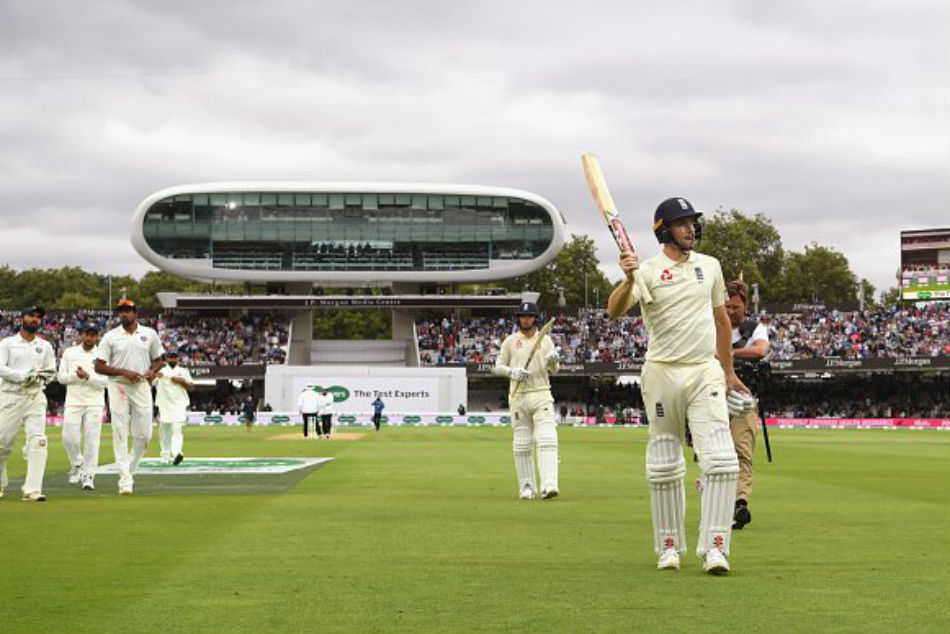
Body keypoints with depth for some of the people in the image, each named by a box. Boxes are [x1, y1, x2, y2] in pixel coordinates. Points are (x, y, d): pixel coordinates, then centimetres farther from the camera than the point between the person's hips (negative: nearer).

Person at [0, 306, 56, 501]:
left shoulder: (45, 346, 15)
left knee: (38, 440, -13)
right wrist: (23, 376, -19)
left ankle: (33, 489, -16)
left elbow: (52, 371, 15)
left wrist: (43, 376, -8)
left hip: (35, 397, 2)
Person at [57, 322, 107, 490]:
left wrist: (88, 376, -19)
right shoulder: (69, 353, 9)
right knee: (69, 438, -6)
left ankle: (88, 476, 0)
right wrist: (76, 375, -12)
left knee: (92, 440, -6)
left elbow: (105, 381, -6)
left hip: (95, 403, -1)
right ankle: (77, 465, 22)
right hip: (73, 402, 1)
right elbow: (61, 377, 5)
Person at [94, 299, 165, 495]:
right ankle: (125, 479, -5)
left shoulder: (150, 334, 8)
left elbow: (159, 359, 17)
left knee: (143, 434, -1)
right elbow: (99, 366, -2)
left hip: (142, 386, 2)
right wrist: (123, 372, -14)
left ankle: (130, 469, 22)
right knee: (120, 433, -6)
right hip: (118, 386, -2)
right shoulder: (110, 337, 1)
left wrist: (152, 371, -5)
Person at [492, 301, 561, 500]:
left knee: (547, 440, -14)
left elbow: (554, 369, 2)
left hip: (542, 396, -1)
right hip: (518, 396, 1)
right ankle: (526, 486, 13)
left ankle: (549, 485, -23)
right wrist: (511, 371, -13)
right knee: (521, 444, 3)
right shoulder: (510, 341, 8)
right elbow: (497, 367, 7)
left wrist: (554, 361, -22)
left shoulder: (545, 340, 9)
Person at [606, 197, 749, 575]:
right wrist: (629, 280, -38)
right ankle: (669, 547, 17)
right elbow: (614, 311, -19)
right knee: (664, 467, 5)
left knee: (720, 461, -12)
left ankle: (714, 547, -11)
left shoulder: (709, 266, 11)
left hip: (706, 372, 2)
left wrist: (728, 370, 22)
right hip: (662, 373, -2)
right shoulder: (648, 270, -3)